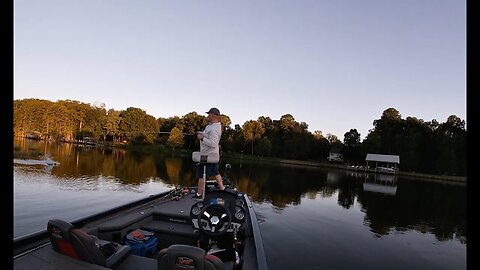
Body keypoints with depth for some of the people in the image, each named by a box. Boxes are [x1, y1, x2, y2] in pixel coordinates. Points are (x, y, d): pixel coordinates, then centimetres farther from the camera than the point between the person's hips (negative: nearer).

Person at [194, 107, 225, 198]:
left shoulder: (214, 129, -25)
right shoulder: (213, 124, 8)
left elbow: (213, 144, -31)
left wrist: (202, 138, -23)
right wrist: (202, 133, 6)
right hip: (213, 154, 10)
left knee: (201, 175, 1)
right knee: (215, 172, 20)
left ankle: (199, 193, 11)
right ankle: (222, 188, 29)